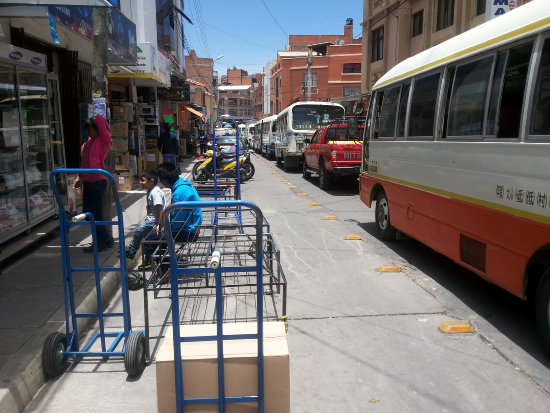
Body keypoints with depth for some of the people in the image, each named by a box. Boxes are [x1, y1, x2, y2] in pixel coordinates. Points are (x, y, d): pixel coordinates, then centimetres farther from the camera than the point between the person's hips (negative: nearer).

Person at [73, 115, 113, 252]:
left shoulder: (103, 140, -8)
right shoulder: (89, 142, 17)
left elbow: (100, 119, -17)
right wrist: (80, 178, 21)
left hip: (97, 181, -9)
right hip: (88, 182, 9)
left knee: (95, 213, -5)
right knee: (87, 211, 13)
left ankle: (101, 242, 7)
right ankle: (106, 239, 22)